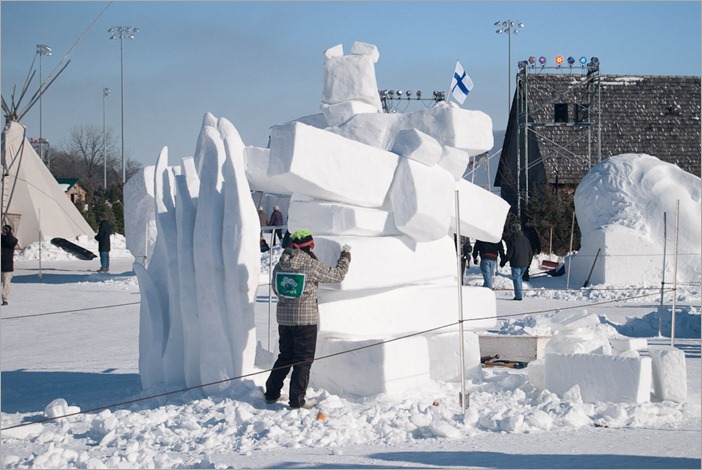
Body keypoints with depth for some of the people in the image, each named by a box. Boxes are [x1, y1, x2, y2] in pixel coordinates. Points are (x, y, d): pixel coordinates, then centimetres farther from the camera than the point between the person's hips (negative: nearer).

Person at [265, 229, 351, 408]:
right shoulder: (312, 265, -15)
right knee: (303, 360, 4)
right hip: (306, 319, -5)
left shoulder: (280, 265, 1)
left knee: (285, 356, 20)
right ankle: (297, 400, 2)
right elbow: (338, 275, -5)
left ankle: (271, 393, 22)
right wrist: (345, 256, 12)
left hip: (284, 318, 5)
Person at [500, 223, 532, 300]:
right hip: (524, 263, 6)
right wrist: (528, 261, 23)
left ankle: (518, 295, -7)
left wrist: (503, 262, -3)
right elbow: (530, 252, 13)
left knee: (516, 278, -1)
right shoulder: (525, 239, 9)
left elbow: (509, 253, -11)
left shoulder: (512, 239, -10)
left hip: (516, 263, -6)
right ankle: (518, 294, 18)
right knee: (519, 277, 19)